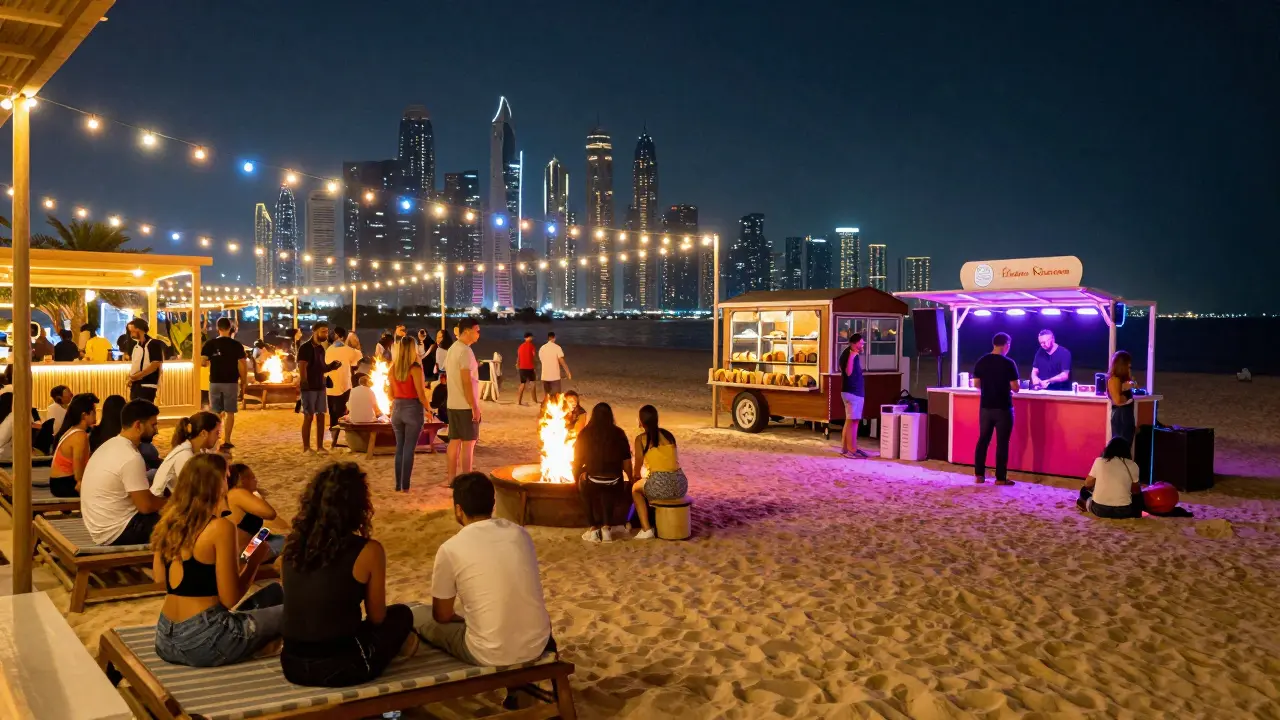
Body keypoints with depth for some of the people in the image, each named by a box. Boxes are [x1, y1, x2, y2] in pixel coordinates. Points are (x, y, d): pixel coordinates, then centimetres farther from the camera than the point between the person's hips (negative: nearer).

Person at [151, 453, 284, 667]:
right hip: (203, 641, -8)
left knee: (274, 592, 23)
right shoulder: (221, 527, -17)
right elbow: (230, 598, -15)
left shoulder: (168, 520, 5)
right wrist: (255, 561, 0)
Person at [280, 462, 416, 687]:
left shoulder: (293, 544, 1)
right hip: (339, 667, -5)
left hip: (293, 665, 5)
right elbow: (377, 617, 0)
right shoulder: (368, 550, -13)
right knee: (401, 614, 21)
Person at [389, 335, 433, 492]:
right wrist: (428, 409, 0)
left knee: (399, 448, 13)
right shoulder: (415, 369, -14)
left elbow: (391, 394, 8)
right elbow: (421, 395, -15)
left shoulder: (393, 368, 3)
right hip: (413, 409, -5)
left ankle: (398, 484, 16)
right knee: (409, 449, 1)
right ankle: (405, 486, 3)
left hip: (397, 409, 5)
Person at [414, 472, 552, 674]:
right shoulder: (521, 533, 4)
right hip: (538, 645, 5)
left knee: (419, 614, 17)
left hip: (490, 656, -5)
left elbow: (442, 616, 1)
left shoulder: (450, 549, -10)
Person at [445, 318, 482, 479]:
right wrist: (474, 407, -18)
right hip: (465, 405, -9)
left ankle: (452, 480, 14)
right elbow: (466, 382, -20)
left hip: (453, 404, 9)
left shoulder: (452, 349, 12)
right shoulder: (465, 351, -16)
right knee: (468, 443, -3)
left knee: (454, 442, 10)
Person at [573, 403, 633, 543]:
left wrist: (578, 475, 26)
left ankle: (594, 529, 25)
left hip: (591, 483, -2)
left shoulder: (585, 434, -2)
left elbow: (577, 461, 5)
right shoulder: (618, 433, 1)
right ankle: (606, 528, 23)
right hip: (614, 483, 2)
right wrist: (631, 477, 21)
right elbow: (626, 460, 4)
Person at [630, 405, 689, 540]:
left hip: (660, 485, -5)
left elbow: (638, 466, 11)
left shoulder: (641, 439, 3)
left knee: (636, 488, 27)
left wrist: (635, 476, 34)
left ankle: (646, 529, 16)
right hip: (680, 484, 5)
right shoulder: (668, 434, 16)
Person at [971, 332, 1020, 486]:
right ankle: (1000, 478, 3)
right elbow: (1015, 388, -12)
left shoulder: (981, 362, 2)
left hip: (985, 407, 4)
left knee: (983, 440, 12)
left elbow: (976, 384, 7)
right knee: (1002, 443, 1)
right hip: (1003, 408, -4)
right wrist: (1006, 387, 9)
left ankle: (979, 474, 14)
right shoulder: (1008, 363, -12)